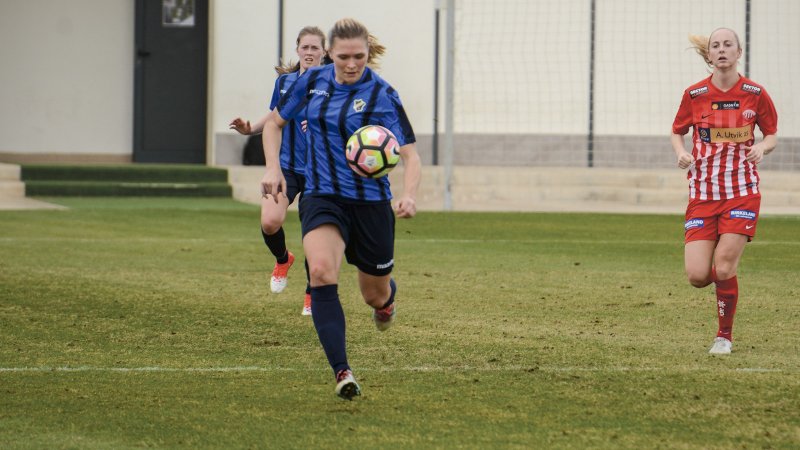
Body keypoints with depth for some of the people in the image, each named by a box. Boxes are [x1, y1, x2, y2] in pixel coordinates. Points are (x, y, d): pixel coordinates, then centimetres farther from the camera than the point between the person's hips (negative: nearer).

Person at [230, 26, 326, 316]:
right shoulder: (285, 81, 5)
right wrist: (250, 129, 4)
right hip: (285, 165, 2)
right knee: (269, 222, -19)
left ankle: (312, 296, 23)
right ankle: (282, 260, 16)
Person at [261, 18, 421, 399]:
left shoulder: (382, 95, -10)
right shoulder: (312, 81, -1)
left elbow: (410, 155, -11)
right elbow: (274, 122, 14)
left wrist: (409, 195, -30)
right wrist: (272, 168, -1)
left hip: (371, 202, -1)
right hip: (321, 196, 1)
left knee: (375, 296, 13)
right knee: (321, 271, -28)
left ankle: (387, 298, 55)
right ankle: (342, 372, -33)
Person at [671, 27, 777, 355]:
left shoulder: (755, 94, -2)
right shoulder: (694, 95, -1)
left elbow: (771, 135, 9)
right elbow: (677, 132, 13)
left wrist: (762, 147, -13)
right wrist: (681, 152, -9)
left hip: (741, 192, -1)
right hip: (703, 193, 1)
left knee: (724, 269, -13)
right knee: (697, 276, -9)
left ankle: (725, 336, 10)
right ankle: (726, 273, 30)